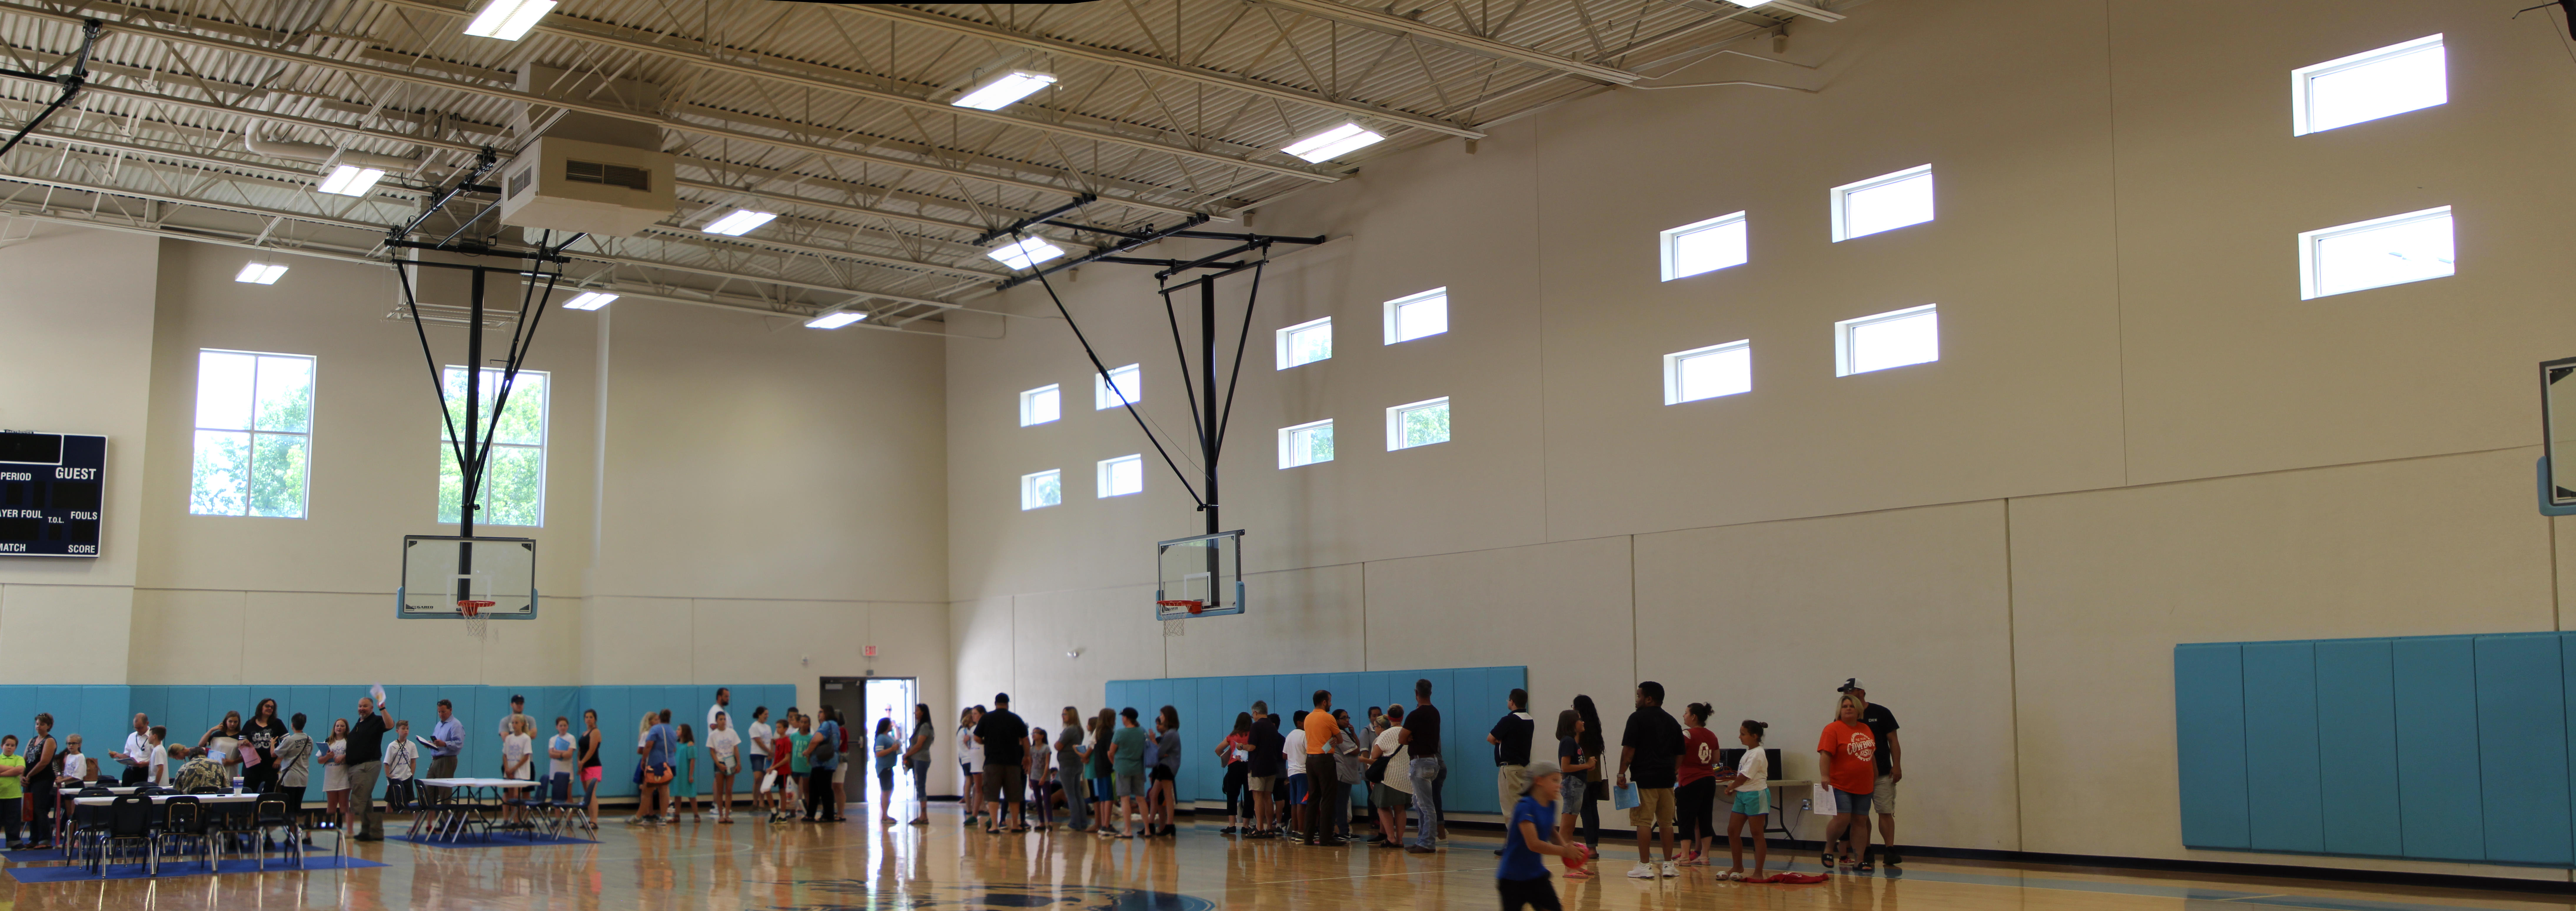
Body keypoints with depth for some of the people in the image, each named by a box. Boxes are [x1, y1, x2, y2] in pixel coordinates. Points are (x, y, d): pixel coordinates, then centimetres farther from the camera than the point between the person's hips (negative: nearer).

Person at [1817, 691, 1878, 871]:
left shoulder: (1865, 729, 13)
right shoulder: (1833, 729, -8)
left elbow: (1871, 755, 22)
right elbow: (1825, 755, -16)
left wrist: (1876, 777, 25)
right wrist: (1825, 777, -25)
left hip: (1863, 786, 6)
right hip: (1841, 786, -6)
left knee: (1861, 822, 6)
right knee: (1842, 819, -13)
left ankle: (1859, 861, 11)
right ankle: (1828, 850, 10)